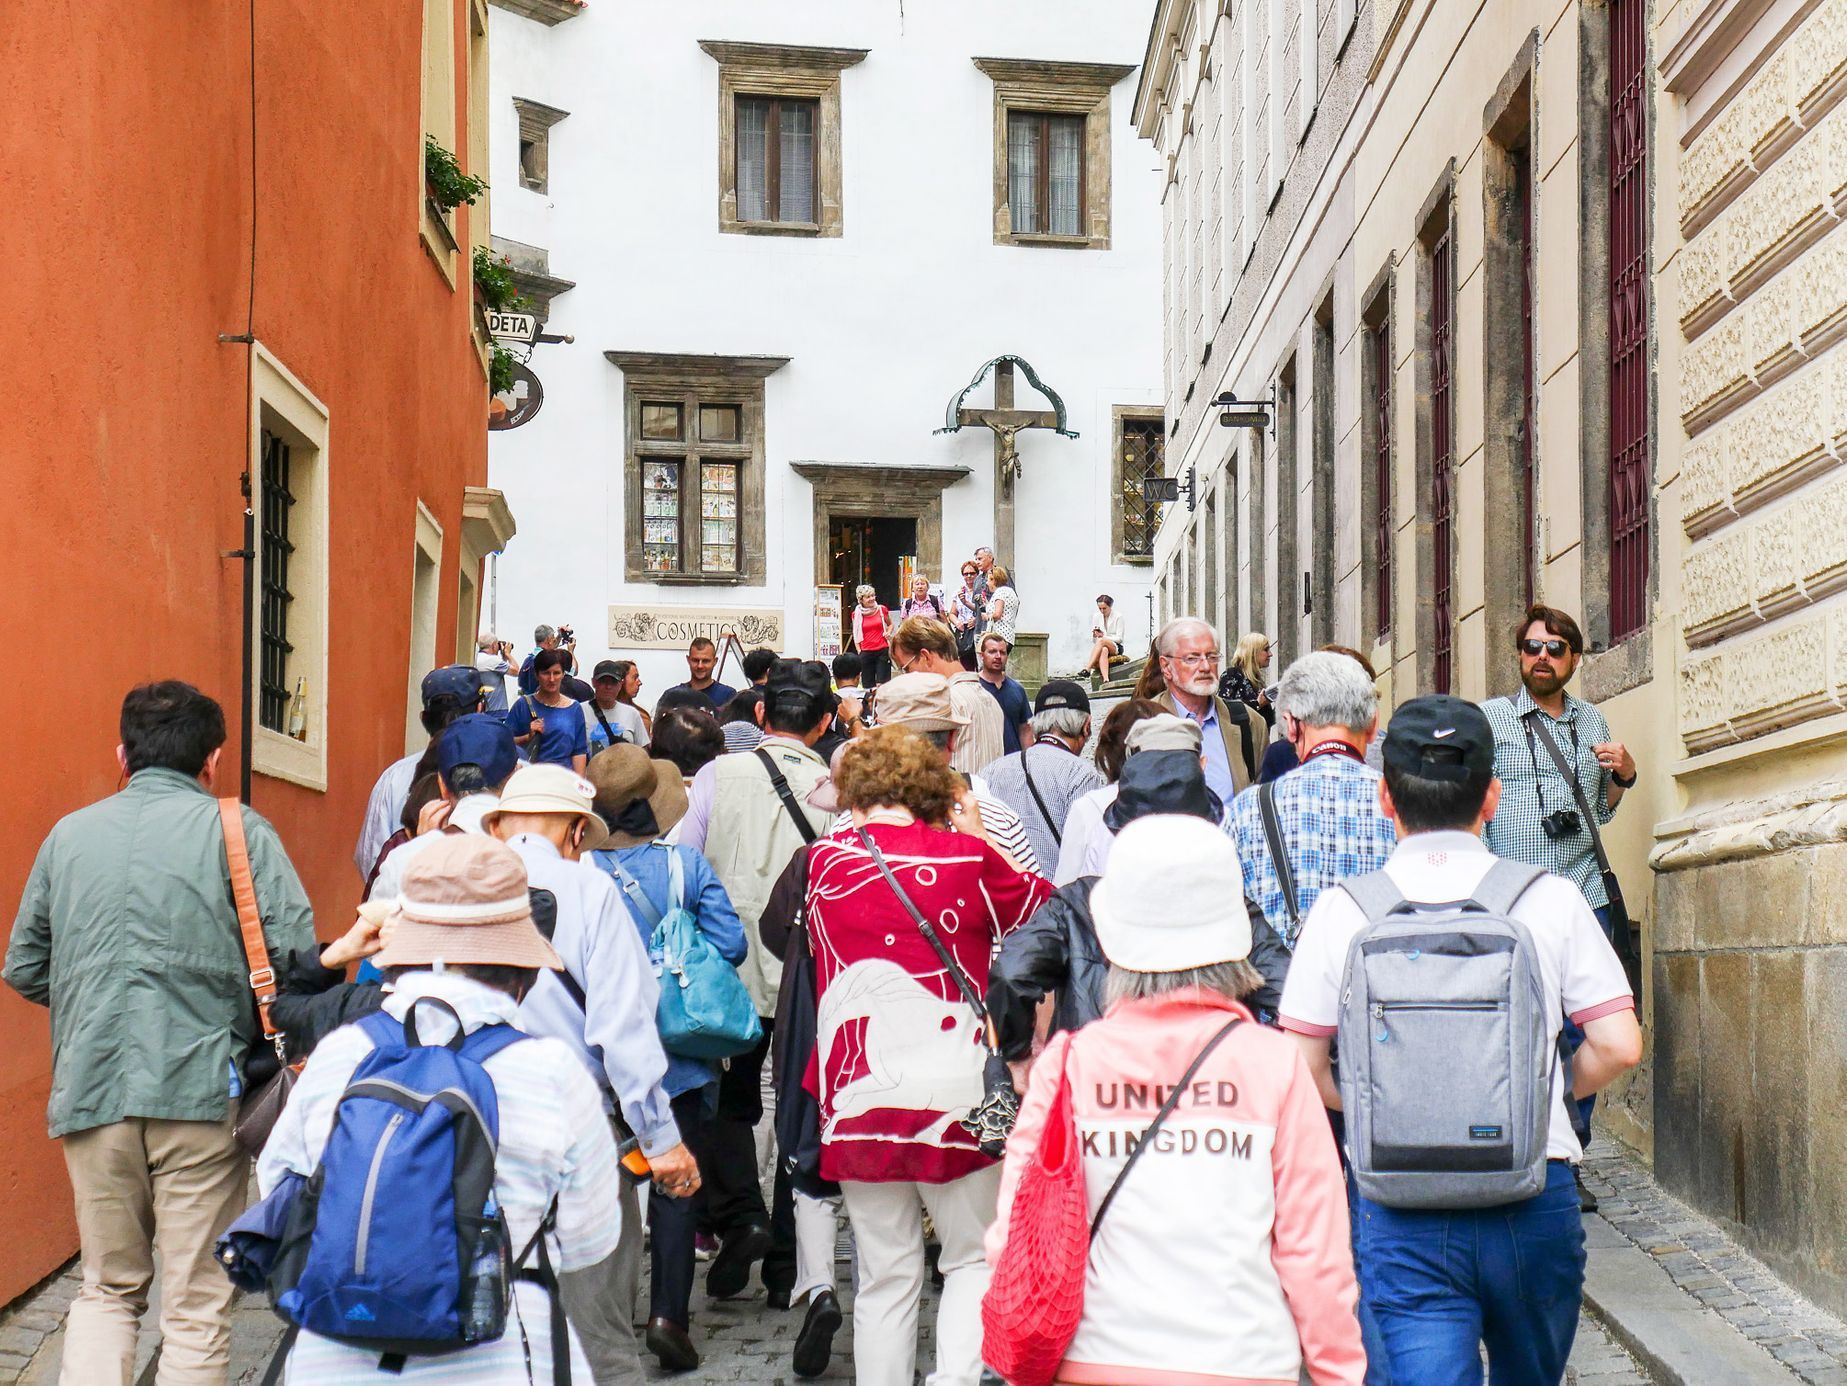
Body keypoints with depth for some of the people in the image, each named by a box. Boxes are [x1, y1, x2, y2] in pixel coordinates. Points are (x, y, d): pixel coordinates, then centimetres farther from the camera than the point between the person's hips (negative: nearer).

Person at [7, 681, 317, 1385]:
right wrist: (259, 1039, 10)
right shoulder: (239, 831, -1)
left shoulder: (68, 834, 11)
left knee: (107, 1289, 17)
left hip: (90, 1091, 3)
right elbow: (297, 957, -8)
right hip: (201, 1089, -3)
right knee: (196, 1305, 5)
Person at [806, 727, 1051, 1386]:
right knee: (975, 1257, 14)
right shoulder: (966, 857, -4)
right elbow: (1046, 910, 10)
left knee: (884, 1275, 12)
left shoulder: (823, 862, -1)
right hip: (955, 1095, -2)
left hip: (856, 1101, 2)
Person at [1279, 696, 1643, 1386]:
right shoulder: (1551, 899, -3)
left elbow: (1301, 1069, -3)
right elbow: (1618, 1045, -3)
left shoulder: (1340, 911, -3)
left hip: (1401, 1210, -1)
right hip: (1534, 1197, 1)